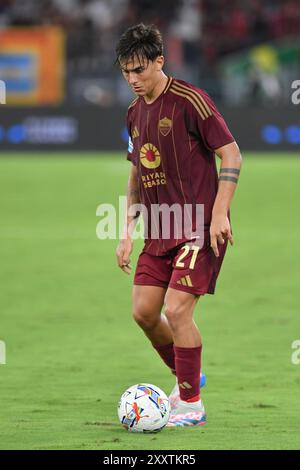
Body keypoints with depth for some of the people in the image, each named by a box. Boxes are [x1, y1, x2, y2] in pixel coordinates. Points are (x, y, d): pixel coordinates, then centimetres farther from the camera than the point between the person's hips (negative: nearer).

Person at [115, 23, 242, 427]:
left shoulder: (189, 101, -13)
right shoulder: (135, 112, 11)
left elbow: (232, 155, -12)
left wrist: (219, 214, -18)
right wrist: (127, 231, 15)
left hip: (199, 228, -8)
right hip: (161, 230, 8)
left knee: (176, 310, -14)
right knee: (143, 312, 5)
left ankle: (192, 404, -1)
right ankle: (185, 377, 28)